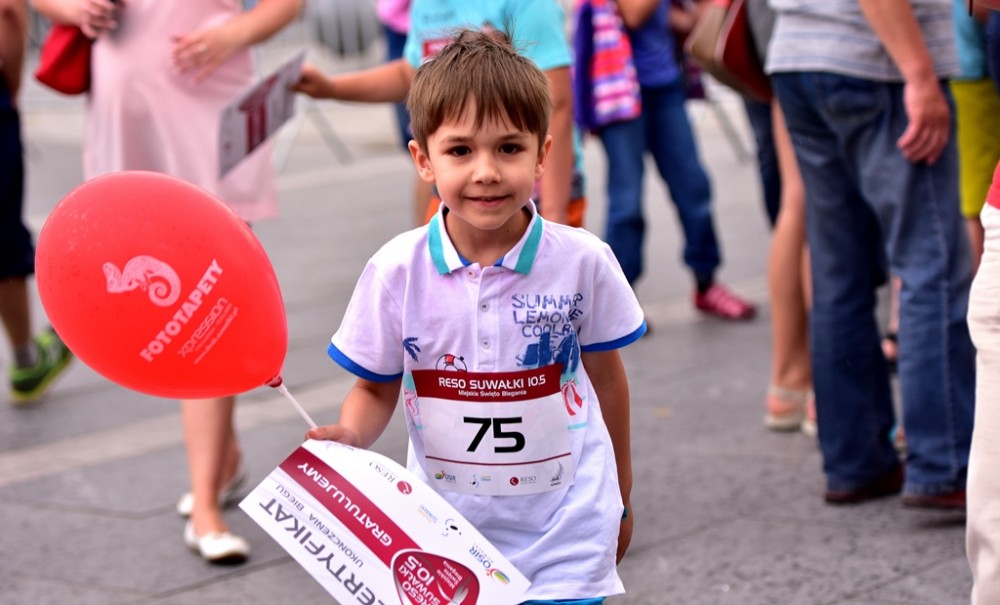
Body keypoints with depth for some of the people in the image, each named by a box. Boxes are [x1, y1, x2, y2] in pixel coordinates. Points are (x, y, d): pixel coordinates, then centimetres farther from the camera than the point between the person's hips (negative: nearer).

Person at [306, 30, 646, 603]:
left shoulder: (583, 261, -10)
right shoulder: (396, 271, -10)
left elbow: (605, 376, 4)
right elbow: (376, 388, 1)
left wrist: (621, 497, 15)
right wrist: (350, 436, -21)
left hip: (564, 534, -1)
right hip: (446, 531, 1)